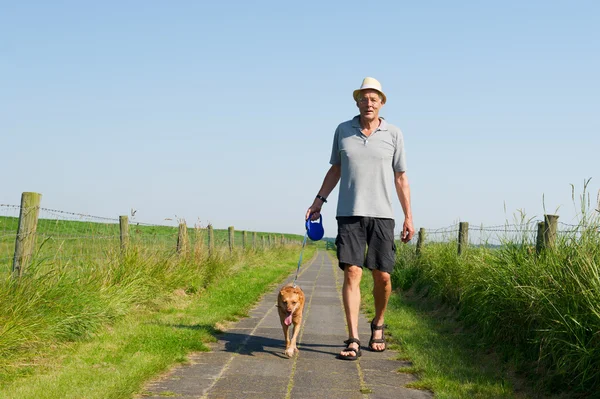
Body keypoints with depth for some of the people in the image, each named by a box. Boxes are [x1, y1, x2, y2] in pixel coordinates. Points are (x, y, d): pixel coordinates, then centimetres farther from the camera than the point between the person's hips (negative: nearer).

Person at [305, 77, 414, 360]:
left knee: (382, 276, 1)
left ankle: (378, 325, 28)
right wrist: (319, 200, 9)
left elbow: (400, 178, 7)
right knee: (352, 273, -9)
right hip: (349, 214, 0)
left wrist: (409, 217, 4)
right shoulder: (343, 130, 8)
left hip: (382, 215, 0)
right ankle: (353, 341, -8)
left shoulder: (393, 134, 4)